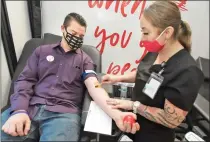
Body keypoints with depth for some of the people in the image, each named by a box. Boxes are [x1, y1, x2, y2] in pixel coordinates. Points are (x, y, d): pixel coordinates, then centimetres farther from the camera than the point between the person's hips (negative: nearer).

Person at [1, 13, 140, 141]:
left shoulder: (85, 60, 12)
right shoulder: (42, 51, 17)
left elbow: (94, 87, -3)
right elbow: (25, 80, 9)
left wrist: (115, 113, -22)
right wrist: (19, 110, -11)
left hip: (64, 112, -1)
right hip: (30, 107, 2)